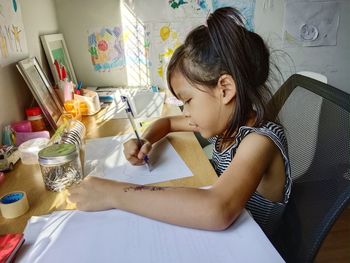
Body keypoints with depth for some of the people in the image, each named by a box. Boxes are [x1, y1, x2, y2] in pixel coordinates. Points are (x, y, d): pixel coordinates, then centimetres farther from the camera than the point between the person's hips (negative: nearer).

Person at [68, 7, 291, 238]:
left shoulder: (260, 140, -26)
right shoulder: (226, 122, -6)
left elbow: (218, 211, -43)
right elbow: (167, 122, 9)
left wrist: (115, 193, -36)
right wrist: (145, 142, -11)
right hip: (221, 236, 5)